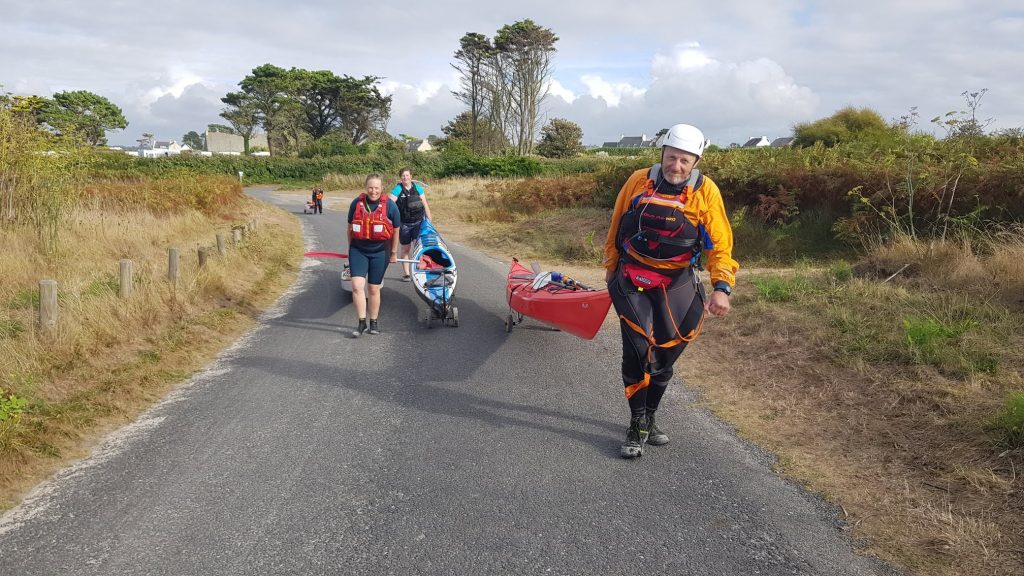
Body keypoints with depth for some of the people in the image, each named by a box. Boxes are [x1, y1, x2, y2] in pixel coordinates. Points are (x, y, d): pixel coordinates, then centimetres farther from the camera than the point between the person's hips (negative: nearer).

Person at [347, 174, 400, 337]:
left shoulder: (389, 206, -7)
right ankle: (362, 323, -3)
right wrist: (351, 248, 16)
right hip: (358, 251, 1)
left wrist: (393, 253, 9)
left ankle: (374, 323, 22)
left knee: (373, 289, 6)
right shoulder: (357, 203, -2)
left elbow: (395, 231, 4)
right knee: (357, 286, -12)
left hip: (379, 252, -1)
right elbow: (350, 227, 11)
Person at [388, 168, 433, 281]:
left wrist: (430, 220, 9)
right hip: (404, 224, -1)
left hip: (418, 222, 1)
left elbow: (425, 204, 9)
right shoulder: (397, 189, -5)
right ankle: (406, 273, 16)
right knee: (405, 249, 7)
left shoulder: (417, 188, 4)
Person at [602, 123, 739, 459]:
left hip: (677, 286, 1)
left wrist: (722, 287, -23)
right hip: (633, 280, -1)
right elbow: (616, 227, 6)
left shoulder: (706, 192, -10)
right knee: (638, 353, -12)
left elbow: (720, 244, -10)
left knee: (664, 358, 12)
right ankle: (637, 427, 4)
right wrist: (611, 267, 14)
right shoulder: (638, 181, -8)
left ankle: (648, 419, 32)